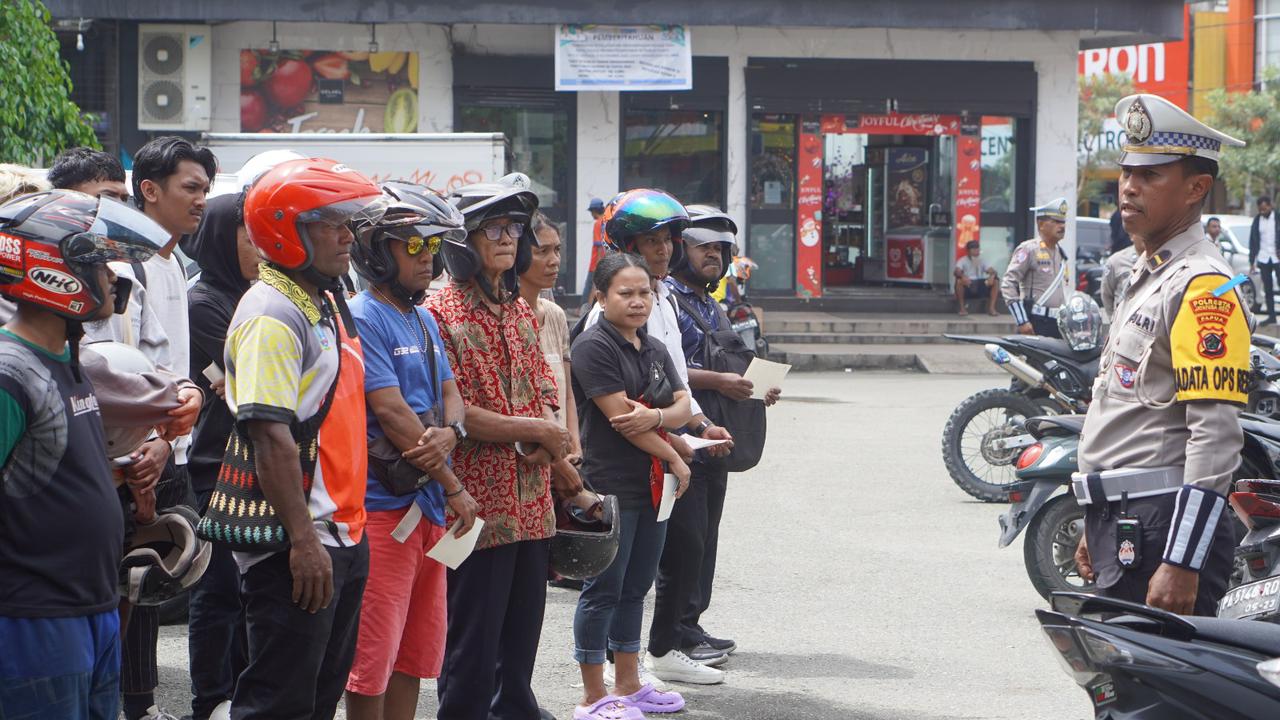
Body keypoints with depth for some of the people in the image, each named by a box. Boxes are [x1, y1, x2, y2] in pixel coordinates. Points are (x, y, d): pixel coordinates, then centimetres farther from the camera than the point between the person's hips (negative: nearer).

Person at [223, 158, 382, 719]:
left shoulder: (326, 304, 15)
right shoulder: (271, 314, -17)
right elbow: (270, 437, -24)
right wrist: (303, 540, -26)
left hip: (342, 534, 10)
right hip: (294, 546, -10)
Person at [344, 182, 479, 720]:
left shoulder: (424, 321, 16)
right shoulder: (362, 318, -11)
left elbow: (450, 394, 13)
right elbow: (390, 412, -15)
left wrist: (449, 433, -12)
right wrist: (454, 488, -11)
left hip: (428, 504, 9)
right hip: (383, 504, -9)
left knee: (417, 651, 13)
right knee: (373, 654, -6)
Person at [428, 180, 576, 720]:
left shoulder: (521, 313, 16)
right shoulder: (441, 313, -9)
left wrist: (545, 443, -6)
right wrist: (534, 429, -13)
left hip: (531, 505, 7)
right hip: (478, 506, -7)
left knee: (521, 638, 13)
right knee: (473, 640, -2)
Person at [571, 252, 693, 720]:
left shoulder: (655, 350, 15)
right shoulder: (594, 346, -11)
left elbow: (683, 407, 9)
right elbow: (619, 416, -17)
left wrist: (656, 416, -15)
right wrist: (674, 458, -9)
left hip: (652, 485, 8)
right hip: (610, 484, -8)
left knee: (635, 587, 14)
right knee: (604, 589, -3)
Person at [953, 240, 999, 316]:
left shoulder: (982, 261, 12)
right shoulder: (963, 261, -1)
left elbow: (992, 271, -2)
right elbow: (957, 272, -21)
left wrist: (992, 275, -27)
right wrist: (963, 276, -44)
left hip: (980, 288, 4)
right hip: (967, 288, -4)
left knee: (996, 281, -17)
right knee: (959, 280, -36)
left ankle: (991, 308, -18)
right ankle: (962, 308, -24)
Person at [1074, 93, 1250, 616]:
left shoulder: (1204, 288, -14)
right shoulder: (1146, 274, 19)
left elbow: (1216, 437, -21)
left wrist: (1183, 564, -25)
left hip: (1165, 527, -10)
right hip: (1120, 523, 10)